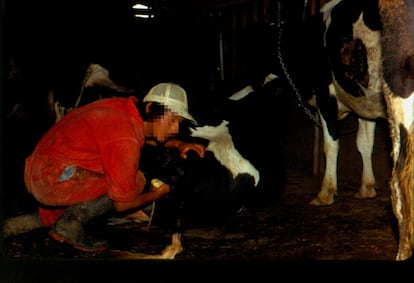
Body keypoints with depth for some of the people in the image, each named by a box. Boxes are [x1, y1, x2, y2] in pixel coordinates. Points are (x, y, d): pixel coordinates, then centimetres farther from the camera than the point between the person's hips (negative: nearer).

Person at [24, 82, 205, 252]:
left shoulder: (126, 107, 4)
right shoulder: (125, 140, -22)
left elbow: (146, 135, 29)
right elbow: (123, 204, -16)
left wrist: (178, 144, 12)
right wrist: (156, 194, 2)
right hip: (53, 180, -10)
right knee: (136, 181, -13)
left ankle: (53, 213, 17)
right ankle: (70, 222, -6)